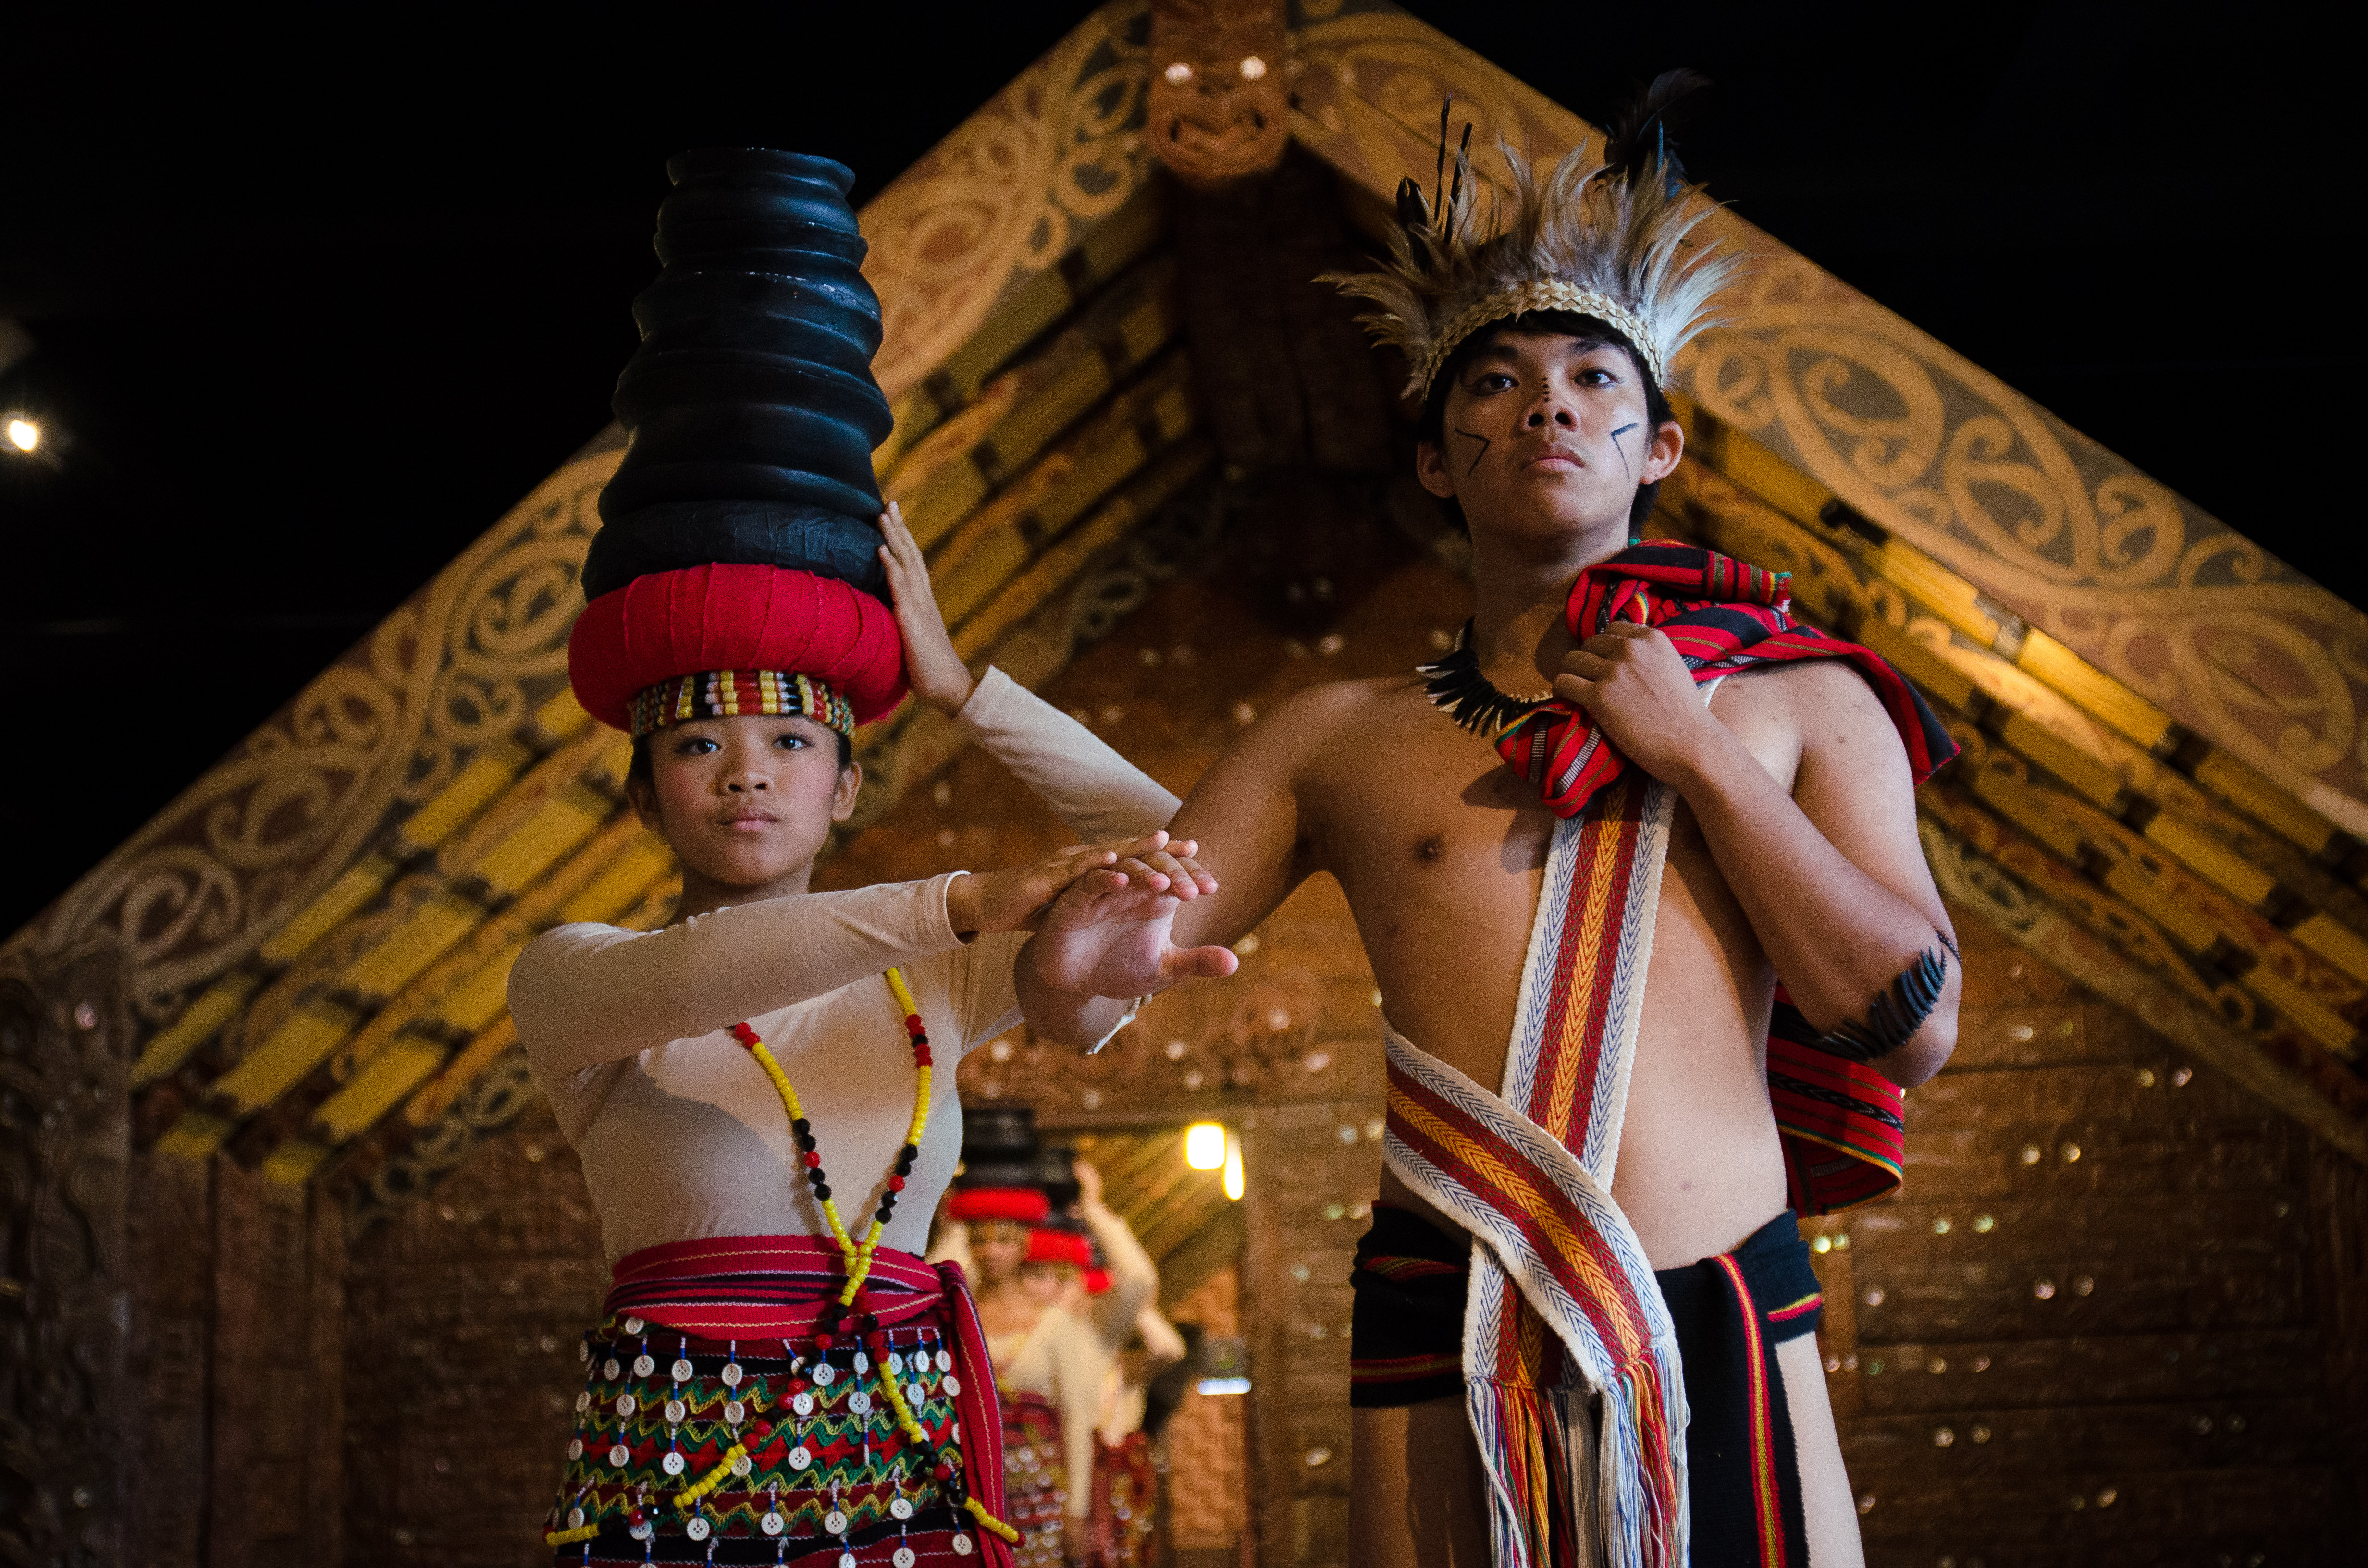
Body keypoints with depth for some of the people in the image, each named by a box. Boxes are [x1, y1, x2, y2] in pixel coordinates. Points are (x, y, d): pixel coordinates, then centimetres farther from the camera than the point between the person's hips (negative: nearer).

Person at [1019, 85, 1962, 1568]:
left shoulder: (1801, 705, 13)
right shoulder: (1341, 739, 13)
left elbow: (1917, 1025, 3)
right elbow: (1102, 961, 12)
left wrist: (1701, 754, -1)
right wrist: (1085, 941, -13)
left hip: (1729, 1336, 0)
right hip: (1448, 1349, 0)